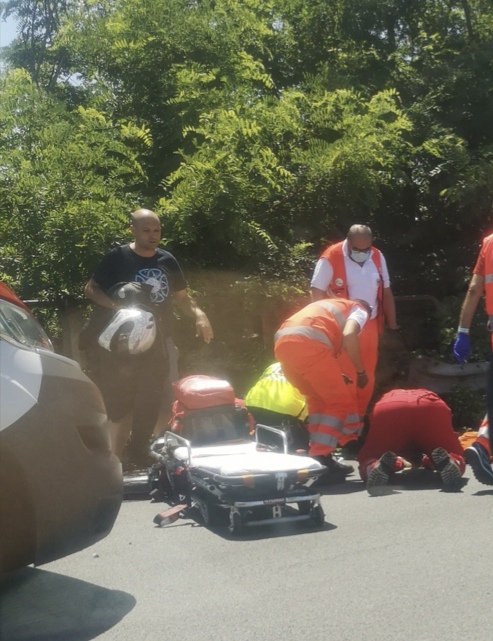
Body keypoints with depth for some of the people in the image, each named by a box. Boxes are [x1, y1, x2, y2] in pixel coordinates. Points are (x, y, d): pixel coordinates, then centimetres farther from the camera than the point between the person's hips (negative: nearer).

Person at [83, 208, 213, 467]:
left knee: (151, 402, 11)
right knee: (119, 402, -7)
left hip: (157, 343, 5)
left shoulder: (167, 260, 7)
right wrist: (115, 306, -20)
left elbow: (181, 296, 15)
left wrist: (198, 314, -3)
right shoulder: (117, 258, -7)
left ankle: (139, 452, 26)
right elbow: (90, 288, -5)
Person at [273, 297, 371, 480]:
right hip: (307, 343, -7)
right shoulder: (360, 310, 21)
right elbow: (349, 335, -2)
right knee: (340, 402, 5)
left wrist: (340, 376, 43)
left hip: (282, 343, 7)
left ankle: (317, 454, 21)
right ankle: (318, 458, -3)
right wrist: (360, 371, 8)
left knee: (318, 399, 23)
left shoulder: (330, 307, 41)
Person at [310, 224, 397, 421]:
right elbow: (316, 293, -12)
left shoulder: (377, 257, 3)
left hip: (369, 327, 6)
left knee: (367, 376, 11)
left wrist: (392, 325, 12)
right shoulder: (330, 259, -14)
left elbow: (386, 292, 11)